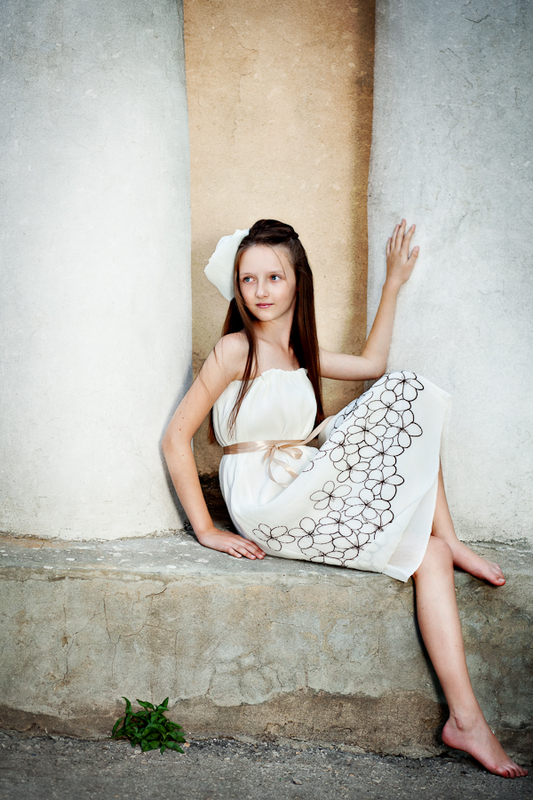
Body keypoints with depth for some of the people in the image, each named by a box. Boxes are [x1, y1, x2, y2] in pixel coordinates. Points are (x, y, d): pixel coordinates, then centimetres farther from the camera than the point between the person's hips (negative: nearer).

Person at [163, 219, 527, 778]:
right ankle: (448, 539, 2)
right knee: (405, 394, -12)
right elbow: (176, 438, -10)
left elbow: (371, 364, 25)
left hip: (304, 498, 8)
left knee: (428, 555, -10)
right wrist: (205, 530, -11)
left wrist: (392, 284, 23)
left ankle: (466, 721, -8)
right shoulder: (237, 349, -8)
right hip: (268, 505, -8)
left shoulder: (295, 352, 17)